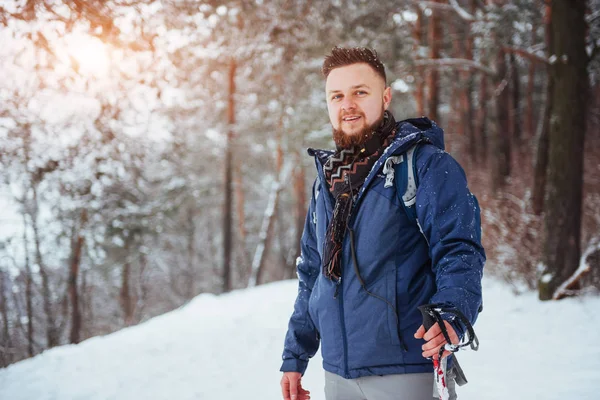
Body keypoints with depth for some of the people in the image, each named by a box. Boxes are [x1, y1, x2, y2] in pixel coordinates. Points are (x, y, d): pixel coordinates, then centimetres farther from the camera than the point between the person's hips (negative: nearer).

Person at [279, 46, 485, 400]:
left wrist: (451, 314, -34)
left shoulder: (427, 165, -7)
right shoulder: (327, 179, 14)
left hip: (408, 370, -6)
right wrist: (295, 356, 17)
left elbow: (459, 249, -15)